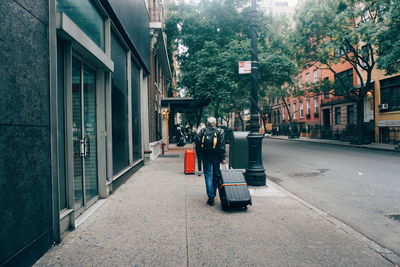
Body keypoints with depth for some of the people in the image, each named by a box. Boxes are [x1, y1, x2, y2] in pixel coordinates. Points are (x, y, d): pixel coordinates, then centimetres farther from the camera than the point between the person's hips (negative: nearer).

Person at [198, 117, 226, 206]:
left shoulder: (202, 131, 1)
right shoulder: (220, 131, -3)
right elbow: (222, 146, -7)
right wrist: (223, 158, -4)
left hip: (206, 156, 0)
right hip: (216, 156, 0)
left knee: (208, 175, 3)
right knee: (216, 175, 13)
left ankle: (211, 196, -5)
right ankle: (213, 194, 25)